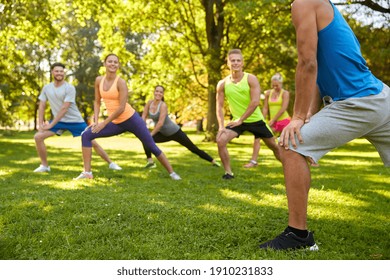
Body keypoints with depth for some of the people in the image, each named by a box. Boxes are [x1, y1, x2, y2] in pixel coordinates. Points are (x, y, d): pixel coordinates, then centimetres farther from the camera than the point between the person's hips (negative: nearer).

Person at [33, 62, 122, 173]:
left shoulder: (69, 88, -17)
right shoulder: (46, 88, 0)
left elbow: (64, 109, -22)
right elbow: (42, 106, 3)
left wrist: (51, 125, -23)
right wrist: (40, 124, -8)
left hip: (76, 121, -4)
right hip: (59, 121, 4)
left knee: (92, 142, -4)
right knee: (38, 137, -11)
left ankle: (111, 163, 12)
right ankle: (44, 165, 4)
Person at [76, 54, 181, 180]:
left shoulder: (121, 82, -15)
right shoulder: (99, 80, 2)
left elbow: (121, 108, -20)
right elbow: (97, 101, 11)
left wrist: (103, 123, -18)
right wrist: (96, 120, -3)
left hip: (131, 119, -5)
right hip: (116, 123, 6)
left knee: (152, 147, -1)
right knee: (86, 135, -6)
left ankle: (172, 173, 14)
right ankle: (87, 172, -2)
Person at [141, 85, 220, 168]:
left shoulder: (163, 105, -24)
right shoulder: (149, 103, -5)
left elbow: (160, 123, -30)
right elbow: (143, 117, -3)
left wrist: (151, 134, -27)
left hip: (175, 132, -6)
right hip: (164, 134, 6)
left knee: (193, 148, 1)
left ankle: (213, 161, 14)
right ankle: (150, 162, -5)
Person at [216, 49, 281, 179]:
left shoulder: (251, 79, -14)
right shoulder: (222, 84, -6)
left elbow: (255, 102, -22)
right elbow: (219, 106, -4)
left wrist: (241, 119, -23)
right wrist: (221, 126, -16)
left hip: (256, 120, -1)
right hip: (237, 120, 1)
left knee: (274, 146, 10)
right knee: (221, 141, -21)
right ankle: (228, 172, -7)